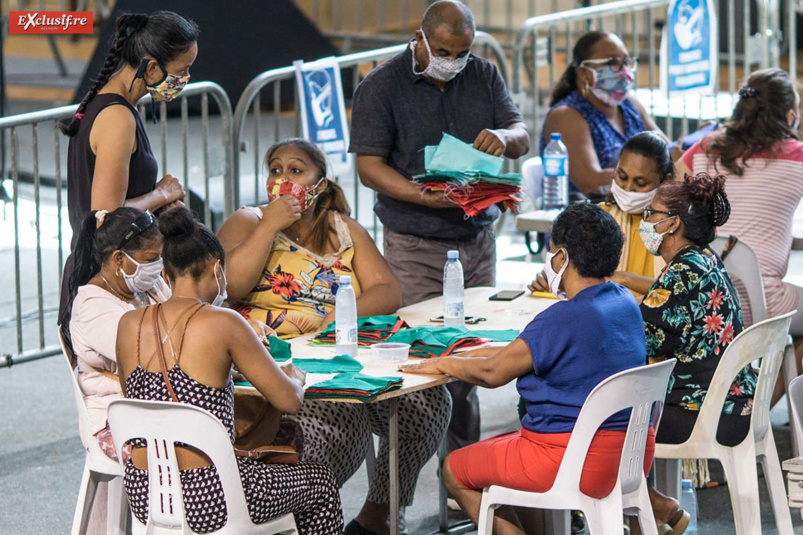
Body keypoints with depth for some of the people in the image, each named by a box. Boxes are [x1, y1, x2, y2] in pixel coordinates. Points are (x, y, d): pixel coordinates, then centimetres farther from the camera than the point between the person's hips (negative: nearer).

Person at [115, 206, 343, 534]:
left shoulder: (129, 325, 1)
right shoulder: (222, 324, -15)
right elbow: (289, 401, -9)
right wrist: (295, 376, 15)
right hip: (205, 502, -6)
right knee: (321, 481, 23)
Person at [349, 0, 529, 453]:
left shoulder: (484, 76, 9)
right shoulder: (381, 88, -5)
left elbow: (523, 138, 9)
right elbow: (369, 165, -10)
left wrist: (504, 137, -16)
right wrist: (424, 197, -25)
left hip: (478, 238, 5)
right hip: (415, 246, -4)